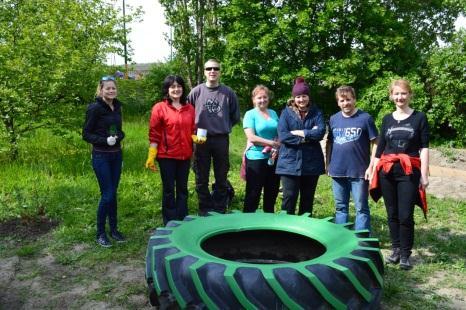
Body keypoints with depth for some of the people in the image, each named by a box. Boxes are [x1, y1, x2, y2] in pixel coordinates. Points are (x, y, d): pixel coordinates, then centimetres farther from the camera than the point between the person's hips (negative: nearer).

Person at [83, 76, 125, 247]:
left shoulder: (117, 107, 7)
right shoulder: (95, 108, -11)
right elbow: (86, 134, -10)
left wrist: (119, 136, -5)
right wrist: (105, 140, -23)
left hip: (116, 155, 6)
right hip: (101, 156, -6)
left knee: (113, 193, 12)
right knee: (107, 195, -5)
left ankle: (114, 229, 24)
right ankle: (100, 233, 11)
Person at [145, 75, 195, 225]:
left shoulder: (189, 108, 7)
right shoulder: (159, 108, -5)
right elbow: (154, 135, -7)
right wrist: (151, 157, -12)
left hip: (185, 156, 4)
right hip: (167, 156, -4)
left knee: (182, 189, 13)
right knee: (169, 190, 6)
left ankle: (182, 221, 24)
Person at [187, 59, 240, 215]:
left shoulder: (228, 93, 0)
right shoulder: (196, 92, -1)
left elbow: (235, 116, 10)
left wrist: (224, 128, 6)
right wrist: (195, 131, 4)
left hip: (221, 140, 0)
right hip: (201, 140, 0)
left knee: (221, 178, 9)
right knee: (201, 178, 8)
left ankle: (220, 209, 22)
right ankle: (204, 210, 21)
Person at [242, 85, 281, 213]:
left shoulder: (273, 113, 12)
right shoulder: (250, 114, -4)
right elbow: (251, 137, -14)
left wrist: (276, 149, -8)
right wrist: (272, 143, -14)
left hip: (273, 158, 6)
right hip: (256, 158, -5)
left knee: (272, 191, 13)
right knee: (253, 193, 1)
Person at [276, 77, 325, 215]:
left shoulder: (316, 112, 6)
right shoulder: (286, 112, 3)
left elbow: (321, 132, -10)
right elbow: (283, 136, -11)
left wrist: (299, 133, -12)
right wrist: (308, 135, -11)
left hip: (311, 162, 2)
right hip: (290, 162, -2)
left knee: (308, 198, 11)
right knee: (289, 197, -2)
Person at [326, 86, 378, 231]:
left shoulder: (365, 118, -5)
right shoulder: (333, 119, 7)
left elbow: (375, 143, -5)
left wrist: (371, 166, -10)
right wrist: (328, 164, 9)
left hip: (359, 172, -4)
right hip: (337, 171, 4)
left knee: (361, 208, 4)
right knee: (340, 208, 14)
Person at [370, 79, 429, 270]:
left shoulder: (419, 118, 3)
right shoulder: (387, 119, 12)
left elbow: (424, 148, -1)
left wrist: (424, 174, -7)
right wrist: (373, 170, 10)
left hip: (409, 172, -3)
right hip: (387, 171, 3)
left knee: (405, 215, -5)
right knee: (392, 214, 9)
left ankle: (405, 254, 7)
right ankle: (396, 249, 21)